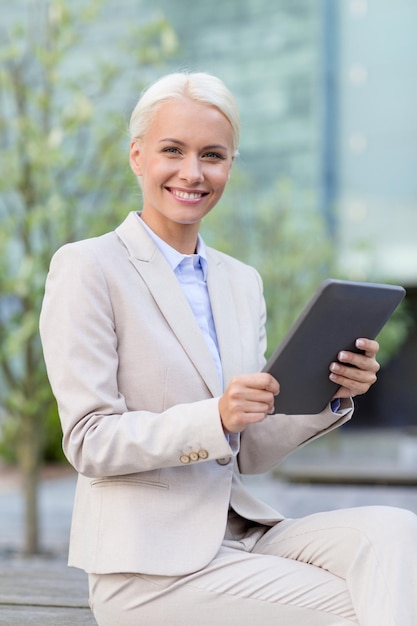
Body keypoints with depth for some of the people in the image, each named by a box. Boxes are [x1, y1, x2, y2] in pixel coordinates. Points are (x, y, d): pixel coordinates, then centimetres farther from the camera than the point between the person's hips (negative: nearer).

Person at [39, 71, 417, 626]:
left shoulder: (242, 282, 14)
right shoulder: (86, 268, -5)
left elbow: (250, 454, 13)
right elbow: (89, 442, -12)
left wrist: (331, 395, -5)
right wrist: (215, 418, -26)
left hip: (242, 533, 6)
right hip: (151, 565, -6)